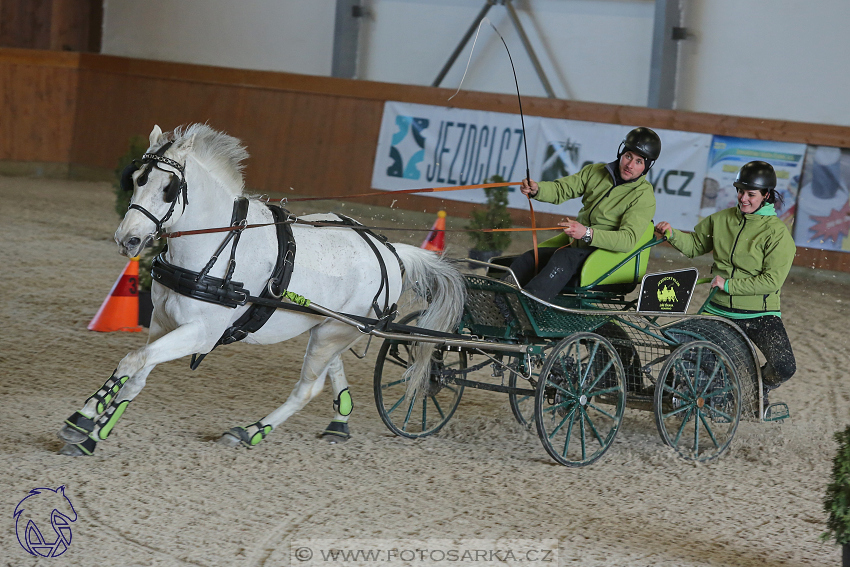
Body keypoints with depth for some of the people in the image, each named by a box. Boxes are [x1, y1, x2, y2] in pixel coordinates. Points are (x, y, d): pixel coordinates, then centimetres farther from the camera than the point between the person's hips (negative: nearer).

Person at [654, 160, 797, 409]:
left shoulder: (778, 232, -11)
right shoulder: (722, 220, 5)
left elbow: (772, 281, -17)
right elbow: (695, 244, 16)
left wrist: (729, 285, -19)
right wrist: (672, 235, -5)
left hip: (759, 315, -4)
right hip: (718, 311, 4)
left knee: (784, 368, -21)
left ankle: (760, 387, 16)